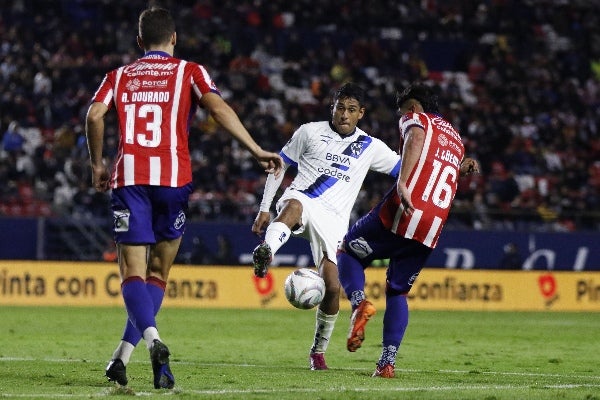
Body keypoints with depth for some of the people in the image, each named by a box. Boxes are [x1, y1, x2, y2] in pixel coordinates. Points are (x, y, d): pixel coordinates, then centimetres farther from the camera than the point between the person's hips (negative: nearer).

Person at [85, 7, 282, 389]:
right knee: (158, 272, 12)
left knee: (133, 270, -4)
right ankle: (124, 355, 4)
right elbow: (218, 107, -5)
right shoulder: (189, 71, 11)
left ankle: (152, 337, -31)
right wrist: (258, 151, -6)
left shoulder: (119, 76, 16)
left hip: (129, 177, 0)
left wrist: (98, 164, 12)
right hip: (173, 177, 0)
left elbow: (95, 115, 0)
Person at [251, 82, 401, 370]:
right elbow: (280, 164, 14)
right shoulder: (311, 132, 8)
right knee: (295, 205, -42)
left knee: (332, 286, -10)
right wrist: (264, 208, 8)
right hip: (301, 200, -2)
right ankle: (265, 253, -73)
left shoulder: (370, 147, 13)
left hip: (333, 219, 2)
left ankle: (318, 351, 11)